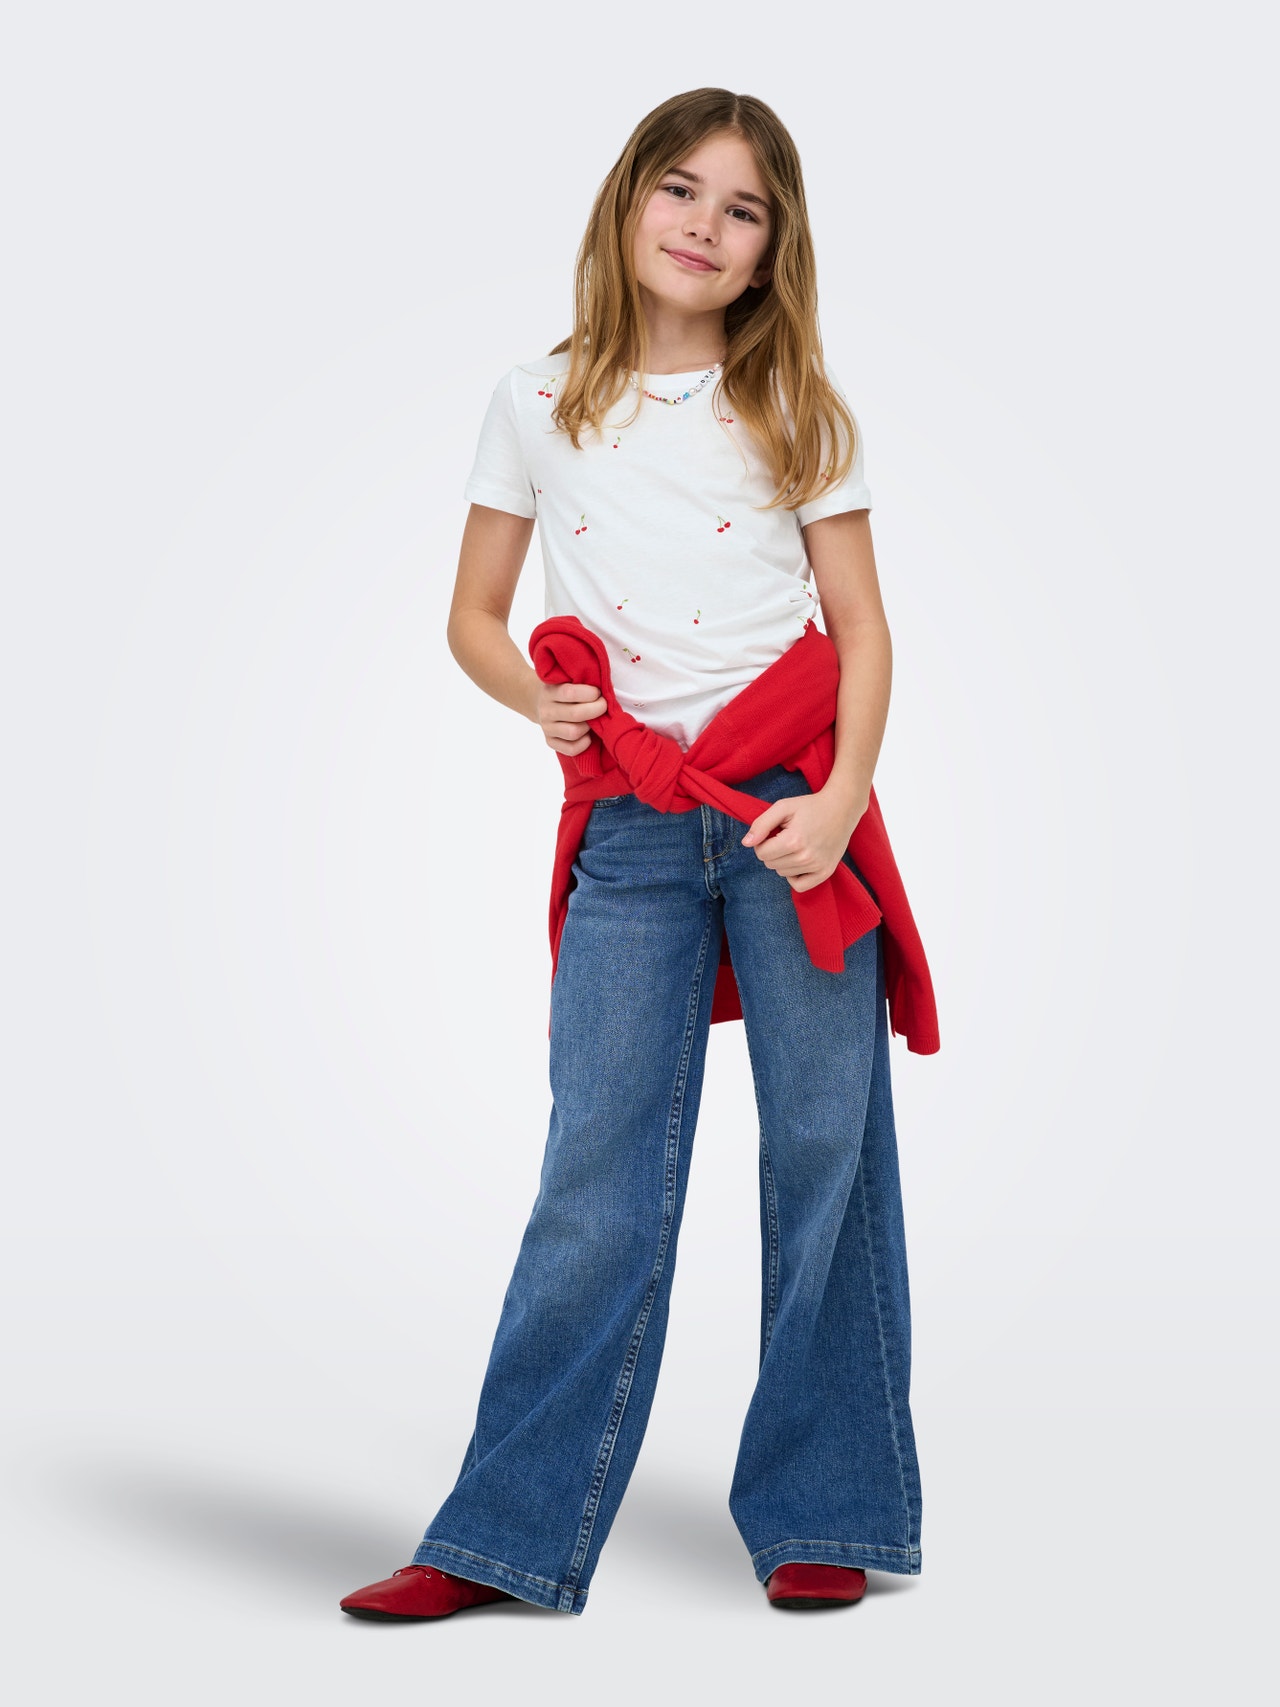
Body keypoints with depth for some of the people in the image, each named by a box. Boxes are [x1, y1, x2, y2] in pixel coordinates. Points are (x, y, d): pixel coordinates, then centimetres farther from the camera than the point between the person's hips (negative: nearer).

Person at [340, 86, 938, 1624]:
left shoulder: (796, 409, 8)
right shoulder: (538, 401, 10)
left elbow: (862, 629, 5)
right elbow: (473, 614, 14)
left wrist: (840, 797, -11)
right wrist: (537, 698, -7)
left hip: (790, 806, 0)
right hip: (630, 828, 0)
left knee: (825, 1149, 1)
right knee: (601, 1172, -2)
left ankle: (820, 1515, 14)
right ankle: (505, 1537, 5)